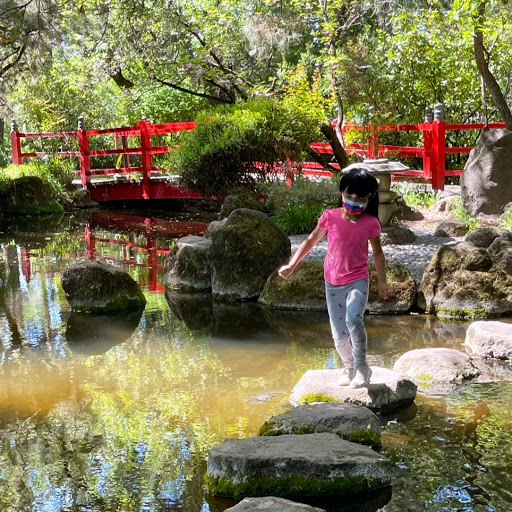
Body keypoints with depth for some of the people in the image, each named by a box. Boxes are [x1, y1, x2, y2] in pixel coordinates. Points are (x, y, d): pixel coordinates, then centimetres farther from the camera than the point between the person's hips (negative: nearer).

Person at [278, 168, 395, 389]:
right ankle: (348, 368, 33)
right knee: (339, 335, 7)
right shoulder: (330, 217, -7)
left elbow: (378, 254, 6)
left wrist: (382, 282, 2)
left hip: (358, 281, -2)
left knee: (353, 320, -27)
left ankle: (361, 368, -10)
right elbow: (310, 241, 5)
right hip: (333, 283, 2)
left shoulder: (370, 223, -7)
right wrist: (291, 265, 1)